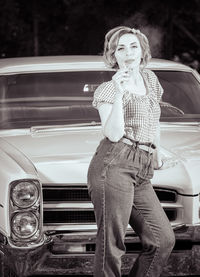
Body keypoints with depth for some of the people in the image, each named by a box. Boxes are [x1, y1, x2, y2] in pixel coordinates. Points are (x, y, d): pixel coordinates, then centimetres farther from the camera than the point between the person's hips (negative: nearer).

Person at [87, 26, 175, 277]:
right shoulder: (108, 89, 0)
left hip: (142, 172, 7)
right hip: (114, 165, -7)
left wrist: (156, 153, 40)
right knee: (111, 244, -9)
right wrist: (119, 93, -17)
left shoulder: (150, 79, 19)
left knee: (163, 239, -2)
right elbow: (113, 134, -13)